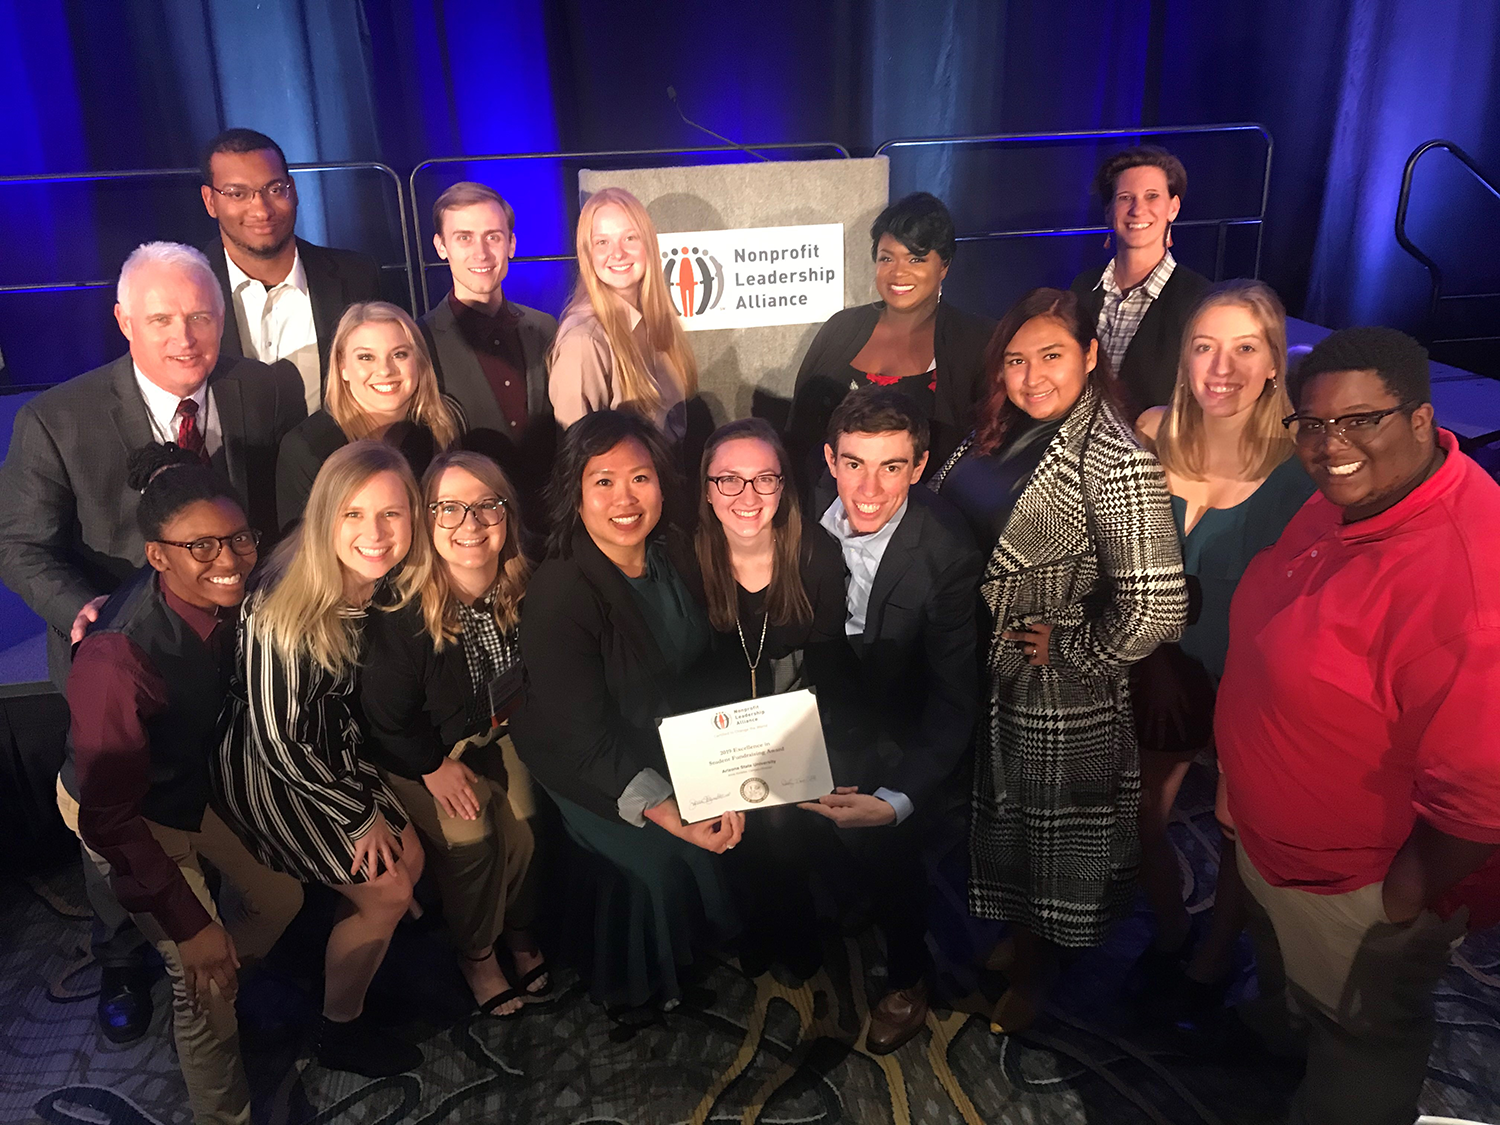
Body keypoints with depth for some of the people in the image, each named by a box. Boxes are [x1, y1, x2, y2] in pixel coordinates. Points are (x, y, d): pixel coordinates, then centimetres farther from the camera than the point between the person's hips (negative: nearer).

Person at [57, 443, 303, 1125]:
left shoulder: (227, 602, -20)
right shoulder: (118, 656, -38)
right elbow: (109, 816, -29)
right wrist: (187, 924, -23)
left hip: (197, 784, 6)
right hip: (127, 818, -6)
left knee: (281, 899, 18)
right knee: (202, 973, 0)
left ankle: (219, 988, 50)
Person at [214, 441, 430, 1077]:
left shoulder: (386, 587, -11)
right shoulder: (282, 607, -31)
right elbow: (275, 738, -23)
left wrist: (371, 791, -2)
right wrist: (360, 814, -14)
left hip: (335, 751, 7)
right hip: (266, 771, -7)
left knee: (409, 861, 9)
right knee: (386, 893, -3)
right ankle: (340, 1032, 22)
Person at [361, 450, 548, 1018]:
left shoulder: (527, 590, -11)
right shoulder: (400, 611, -22)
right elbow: (384, 716, -12)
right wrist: (436, 767, -16)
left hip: (498, 737, 3)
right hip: (419, 752, -3)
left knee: (526, 816, -17)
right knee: (468, 834, -19)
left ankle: (520, 929, 12)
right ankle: (476, 952, 10)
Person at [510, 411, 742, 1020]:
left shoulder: (672, 554, -10)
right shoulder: (558, 594, -27)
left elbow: (698, 667, -1)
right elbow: (586, 738, -25)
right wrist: (672, 815, -32)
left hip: (666, 737, 5)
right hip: (584, 765, -5)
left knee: (755, 817, -3)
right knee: (658, 856, -12)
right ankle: (631, 989, 17)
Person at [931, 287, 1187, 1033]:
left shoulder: (1115, 461, -25)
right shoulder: (1002, 433, -1)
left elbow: (1154, 609, -32)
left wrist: (1069, 649, -19)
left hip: (1060, 698, -7)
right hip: (987, 677, 7)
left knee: (1055, 829, 17)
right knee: (1004, 820, 26)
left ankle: (1033, 975, 43)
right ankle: (1018, 939, 53)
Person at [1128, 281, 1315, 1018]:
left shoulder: (1300, 459, -21)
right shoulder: (1154, 434, -11)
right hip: (1167, 666, 3)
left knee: (1241, 829, 18)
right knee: (1141, 817, 17)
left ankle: (1214, 958, 47)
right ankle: (1169, 931, 48)